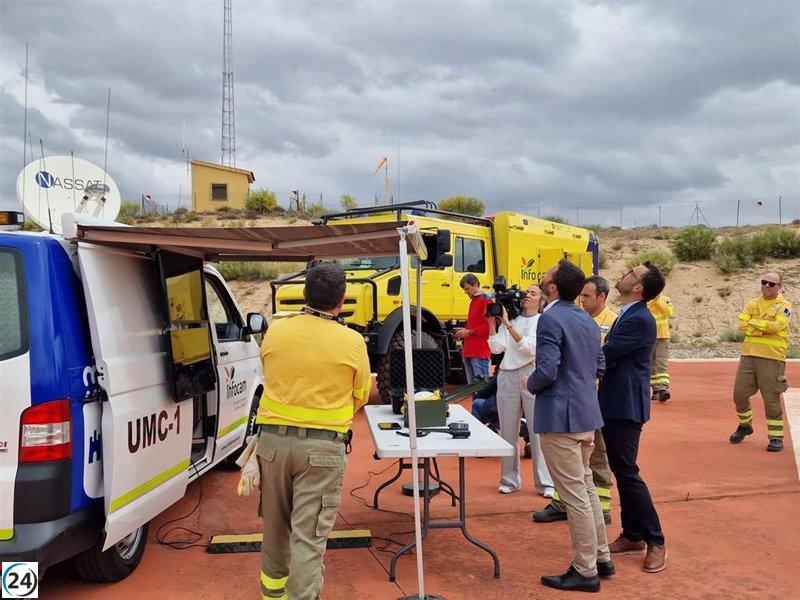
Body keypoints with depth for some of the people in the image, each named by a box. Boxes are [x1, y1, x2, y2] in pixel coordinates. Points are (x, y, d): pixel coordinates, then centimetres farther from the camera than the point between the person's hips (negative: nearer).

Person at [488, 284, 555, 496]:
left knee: (537, 432, -2)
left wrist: (508, 324, -16)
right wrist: (491, 321, -2)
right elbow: (496, 348, 3)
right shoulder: (509, 318, 11)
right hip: (507, 377, 4)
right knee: (508, 431, 8)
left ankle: (545, 483, 8)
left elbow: (531, 348, -13)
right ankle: (509, 480, 19)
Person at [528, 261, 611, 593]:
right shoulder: (587, 320, 11)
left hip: (560, 416, -9)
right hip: (587, 413, 9)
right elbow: (599, 366, 16)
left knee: (574, 495, 1)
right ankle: (600, 557, 31)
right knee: (586, 486, 21)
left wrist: (530, 384, -4)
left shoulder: (551, 318, -17)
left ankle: (585, 572, 12)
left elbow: (546, 371, -23)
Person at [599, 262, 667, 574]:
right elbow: (608, 356, 13)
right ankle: (632, 535, 26)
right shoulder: (627, 316, 13)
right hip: (614, 404, 10)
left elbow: (604, 354, -21)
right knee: (621, 470, 15)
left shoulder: (640, 320, -19)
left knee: (626, 471, -4)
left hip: (626, 407, -10)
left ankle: (655, 541, 9)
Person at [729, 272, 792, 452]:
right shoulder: (753, 304, 13)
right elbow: (742, 324, -1)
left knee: (771, 399, -2)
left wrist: (753, 323, -6)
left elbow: (775, 325, -18)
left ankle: (776, 436, 10)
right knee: (740, 394, 8)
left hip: (772, 358, -5)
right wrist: (764, 328, -12)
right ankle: (745, 425, 31)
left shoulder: (784, 306, -1)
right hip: (748, 355, 5)